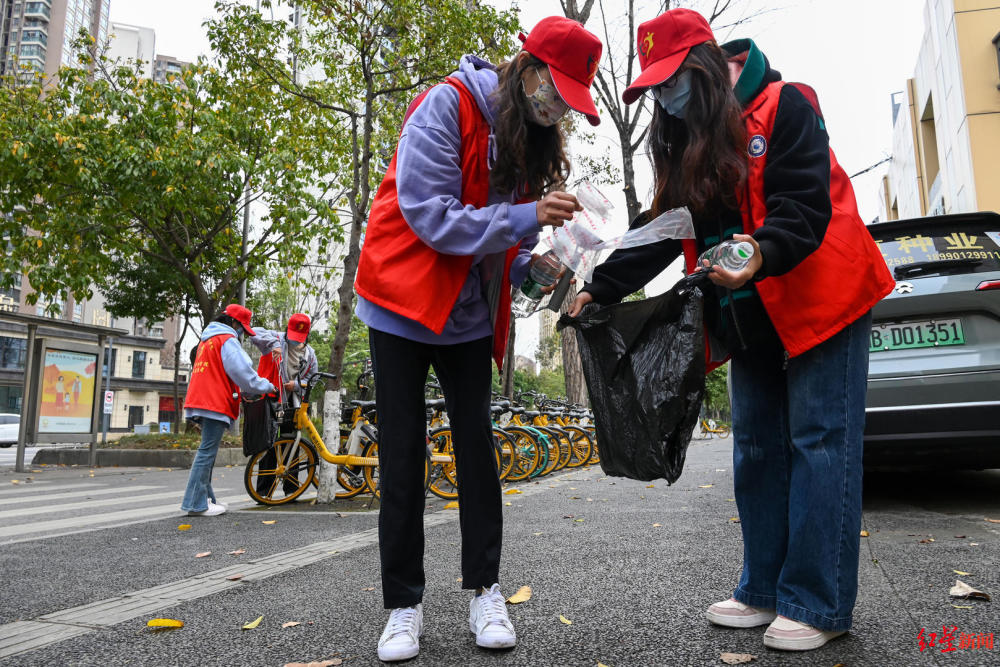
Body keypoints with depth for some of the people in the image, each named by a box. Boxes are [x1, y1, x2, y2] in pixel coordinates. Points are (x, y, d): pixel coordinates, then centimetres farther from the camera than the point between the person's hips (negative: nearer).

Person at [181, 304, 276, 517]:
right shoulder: (227, 340, -7)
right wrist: (268, 387, -1)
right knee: (208, 451, -9)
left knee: (207, 451, 14)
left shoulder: (207, 339, 24)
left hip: (201, 401, 10)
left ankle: (205, 498, 18)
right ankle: (196, 504, -9)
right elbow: (243, 373, -13)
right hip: (216, 403, -10)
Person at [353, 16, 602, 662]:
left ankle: (486, 590, 16)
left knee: (478, 446, 4)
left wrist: (529, 264, -9)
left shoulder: (534, 140, 7)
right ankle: (404, 604, 12)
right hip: (405, 300, -5)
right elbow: (428, 215, -23)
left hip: (469, 315, 6)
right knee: (403, 454, -1)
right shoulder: (447, 105, -14)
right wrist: (525, 219, -28)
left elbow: (505, 240, 11)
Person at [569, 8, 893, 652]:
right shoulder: (685, 144, 11)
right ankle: (765, 590, 20)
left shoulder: (784, 107, -9)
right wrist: (601, 287, -1)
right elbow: (663, 231, 8)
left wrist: (762, 251, -41)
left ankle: (818, 604, 6)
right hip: (749, 320, 7)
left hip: (820, 306, -7)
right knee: (757, 451, 9)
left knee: (818, 447, -4)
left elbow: (806, 205, -21)